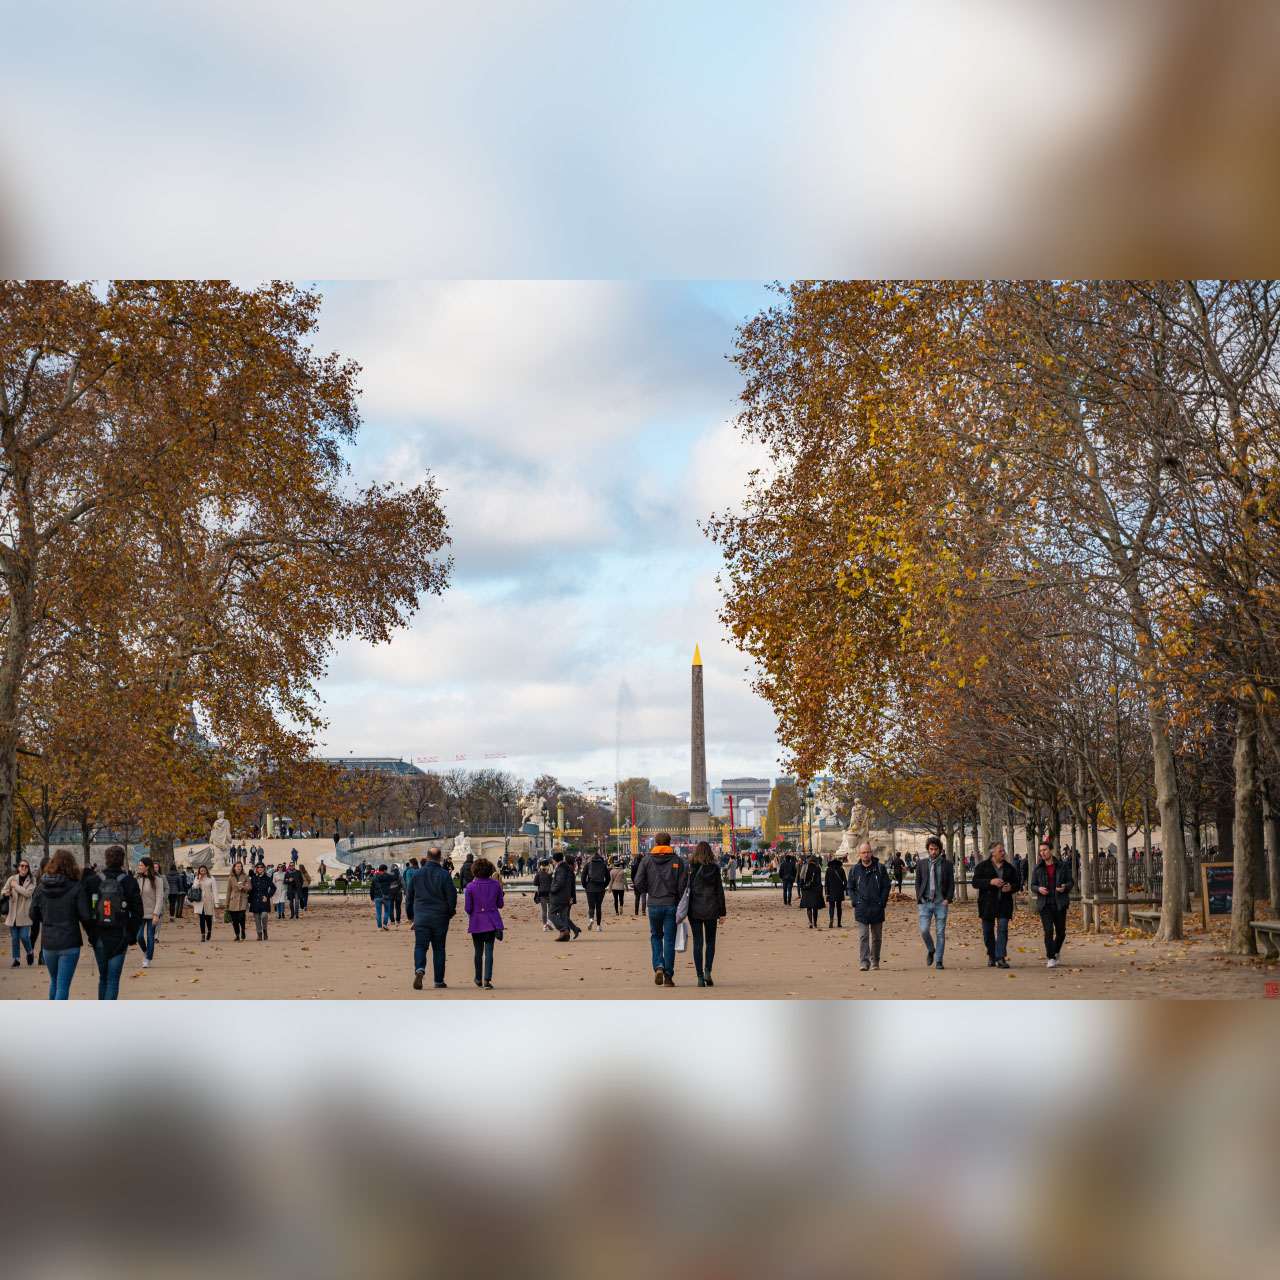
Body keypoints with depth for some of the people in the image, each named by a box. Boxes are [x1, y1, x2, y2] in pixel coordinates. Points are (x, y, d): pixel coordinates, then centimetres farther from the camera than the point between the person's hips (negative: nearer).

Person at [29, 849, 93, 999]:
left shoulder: (40, 888, 1)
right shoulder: (76, 888, -10)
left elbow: (34, 917, 8)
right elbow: (86, 916, -10)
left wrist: (33, 938, 23)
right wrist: (91, 936, 4)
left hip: (48, 943, 4)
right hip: (69, 943, -4)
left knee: (54, 981, 23)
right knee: (63, 985, -2)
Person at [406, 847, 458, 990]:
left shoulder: (417, 874, 3)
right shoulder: (445, 875, -5)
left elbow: (409, 896, 10)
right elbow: (452, 896, -5)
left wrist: (410, 915, 23)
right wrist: (451, 913, 13)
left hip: (421, 917, 1)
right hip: (440, 917, -1)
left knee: (420, 946, 1)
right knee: (438, 948, 8)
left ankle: (419, 969, -28)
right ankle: (439, 981, 11)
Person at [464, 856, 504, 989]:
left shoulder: (470, 886, -10)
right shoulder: (496, 884, -3)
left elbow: (468, 908, -9)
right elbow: (500, 904, 5)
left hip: (476, 921, -1)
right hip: (492, 921, 1)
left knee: (478, 951, 15)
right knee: (489, 951, -1)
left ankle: (479, 979, 28)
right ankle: (487, 980, -14)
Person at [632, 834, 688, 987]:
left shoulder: (646, 860, 1)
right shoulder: (677, 861, 1)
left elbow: (639, 883, -6)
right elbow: (682, 886, -5)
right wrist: (682, 904, 8)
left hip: (654, 905, 0)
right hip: (672, 904, 0)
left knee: (656, 936, 17)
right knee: (669, 940, 5)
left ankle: (658, 966, -3)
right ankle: (668, 975, 3)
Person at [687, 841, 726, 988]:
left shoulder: (690, 868, -3)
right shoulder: (714, 868, 0)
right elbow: (719, 891, 2)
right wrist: (722, 913, 7)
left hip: (694, 910, -1)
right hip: (711, 909, 1)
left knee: (697, 942, 4)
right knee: (710, 941, 14)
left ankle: (700, 976, 1)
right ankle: (707, 971, -4)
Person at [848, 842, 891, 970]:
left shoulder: (880, 868, 2)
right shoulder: (855, 869, 6)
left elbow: (886, 887, 6)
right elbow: (850, 888, 13)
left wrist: (882, 902, -5)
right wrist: (855, 901, -2)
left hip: (877, 908, 0)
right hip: (861, 909, 0)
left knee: (876, 937, 9)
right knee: (863, 936, -10)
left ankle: (875, 961, 21)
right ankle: (864, 961, -11)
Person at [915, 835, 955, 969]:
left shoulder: (947, 864, 6)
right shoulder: (921, 863, 9)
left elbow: (951, 884, 6)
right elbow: (918, 883, 11)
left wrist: (948, 899, -6)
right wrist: (919, 900, 0)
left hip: (941, 903, -1)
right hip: (925, 902, 1)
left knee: (941, 933, -2)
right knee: (924, 930, -9)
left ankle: (939, 961, 5)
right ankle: (931, 950, 19)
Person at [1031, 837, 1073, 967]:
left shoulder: (1062, 865, 1)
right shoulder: (1038, 868, 2)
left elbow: (1070, 881, 6)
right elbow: (1033, 886, 7)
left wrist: (1065, 887, -16)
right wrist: (1039, 889, -16)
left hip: (1060, 904, 1)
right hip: (1044, 904, -1)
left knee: (1061, 932, 7)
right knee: (1048, 931, -12)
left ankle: (1056, 952, 35)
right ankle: (1051, 958, -5)